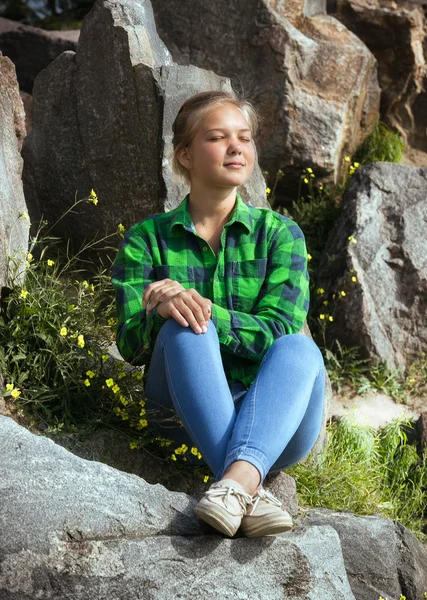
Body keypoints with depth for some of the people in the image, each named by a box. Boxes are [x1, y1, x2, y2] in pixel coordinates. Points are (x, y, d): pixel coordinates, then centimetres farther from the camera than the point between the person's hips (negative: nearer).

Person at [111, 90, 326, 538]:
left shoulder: (279, 234, 7)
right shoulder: (148, 239, 7)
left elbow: (279, 332, -8)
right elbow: (129, 346, -2)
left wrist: (203, 309, -24)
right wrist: (160, 311, -25)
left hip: (272, 422, 1)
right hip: (187, 421, 0)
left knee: (300, 349, -29)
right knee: (184, 327, -29)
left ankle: (239, 479, -51)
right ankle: (250, 492, -41)